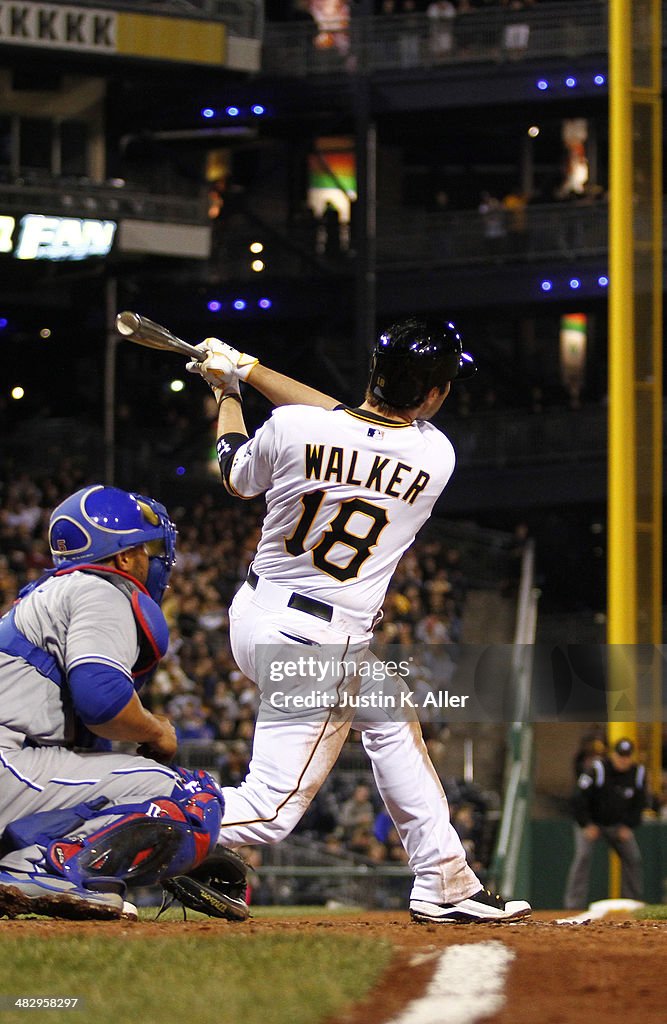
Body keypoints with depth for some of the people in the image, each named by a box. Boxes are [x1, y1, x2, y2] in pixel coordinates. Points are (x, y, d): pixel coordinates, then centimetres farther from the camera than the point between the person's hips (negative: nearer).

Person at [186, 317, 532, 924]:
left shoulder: (292, 427, -12)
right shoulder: (435, 458, -13)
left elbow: (238, 478, 9)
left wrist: (228, 390, 24)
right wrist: (248, 370, 7)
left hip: (254, 614, 6)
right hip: (319, 651, -6)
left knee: (391, 714, 25)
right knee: (270, 813, 0)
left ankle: (446, 884, 29)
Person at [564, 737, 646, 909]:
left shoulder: (638, 773, -7)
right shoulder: (596, 769, -22)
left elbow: (639, 803, 5)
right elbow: (579, 798, -19)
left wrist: (628, 826, -3)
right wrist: (586, 825, -19)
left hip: (619, 825, 5)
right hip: (591, 822, -5)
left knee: (633, 858, -2)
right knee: (583, 855, -20)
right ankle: (574, 905, -22)